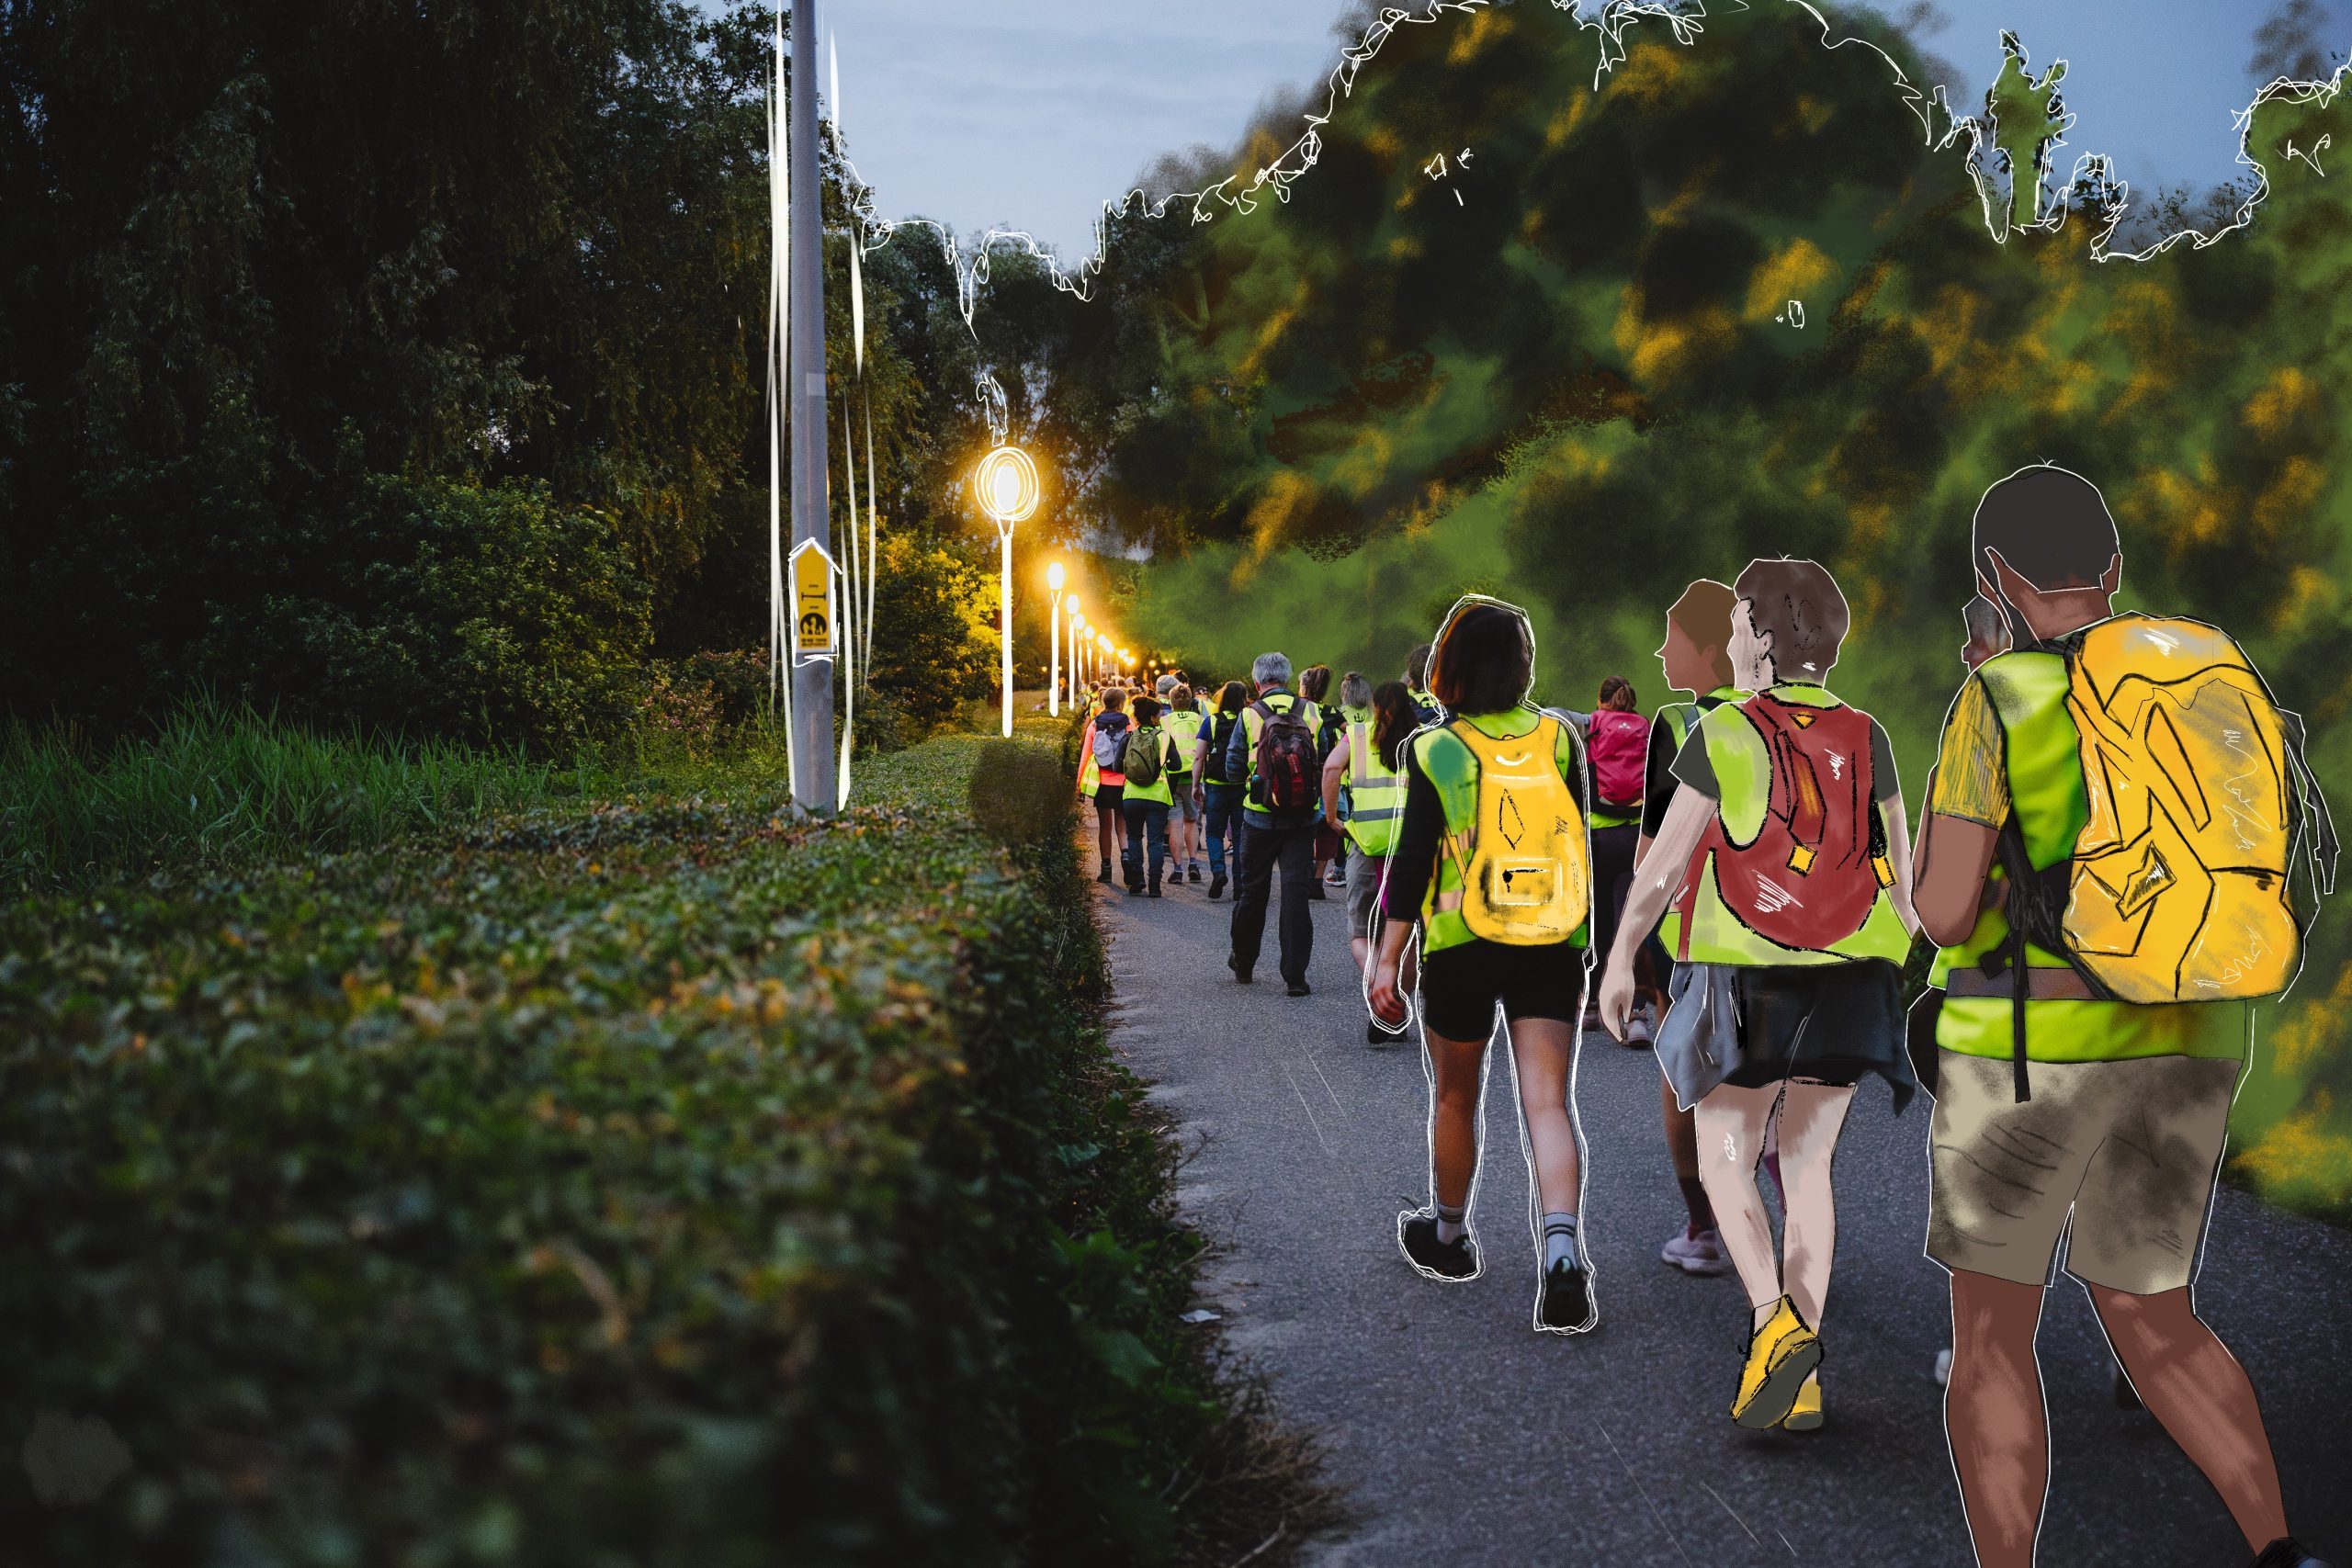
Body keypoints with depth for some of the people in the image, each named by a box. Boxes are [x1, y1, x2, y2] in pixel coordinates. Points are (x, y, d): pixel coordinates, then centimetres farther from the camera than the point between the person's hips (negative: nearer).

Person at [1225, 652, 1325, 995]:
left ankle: (1243, 962, 30)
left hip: (1260, 816, -1)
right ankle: (1295, 975, -5)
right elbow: (1326, 762, 4)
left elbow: (1232, 768, -2)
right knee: (1296, 889, 0)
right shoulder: (1311, 712, -1)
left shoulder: (1250, 716, -6)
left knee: (1253, 889, 14)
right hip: (1303, 818, 1)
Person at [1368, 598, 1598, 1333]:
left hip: (1461, 948, -1)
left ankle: (1447, 1234, 34)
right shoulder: (1560, 737, 2)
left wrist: (1387, 957, -4)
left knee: (1454, 1096, 17)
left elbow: (1413, 862, -9)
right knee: (1548, 1102, -4)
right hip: (1553, 946, 1)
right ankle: (1561, 1245, -23)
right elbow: (1577, 840, 11)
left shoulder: (1434, 749, -7)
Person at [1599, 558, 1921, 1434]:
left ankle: (1775, 1320, -16)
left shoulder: (1725, 735, -8)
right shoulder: (1864, 738, 5)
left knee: (1725, 1162, 8)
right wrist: (1902, 974, 18)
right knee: (1807, 1166, 11)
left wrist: (1619, 960, 6)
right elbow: (1899, 876, 7)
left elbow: (1663, 866, -5)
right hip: (1849, 978, 4)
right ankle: (1801, 1378, 10)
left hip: (1747, 978, -4)